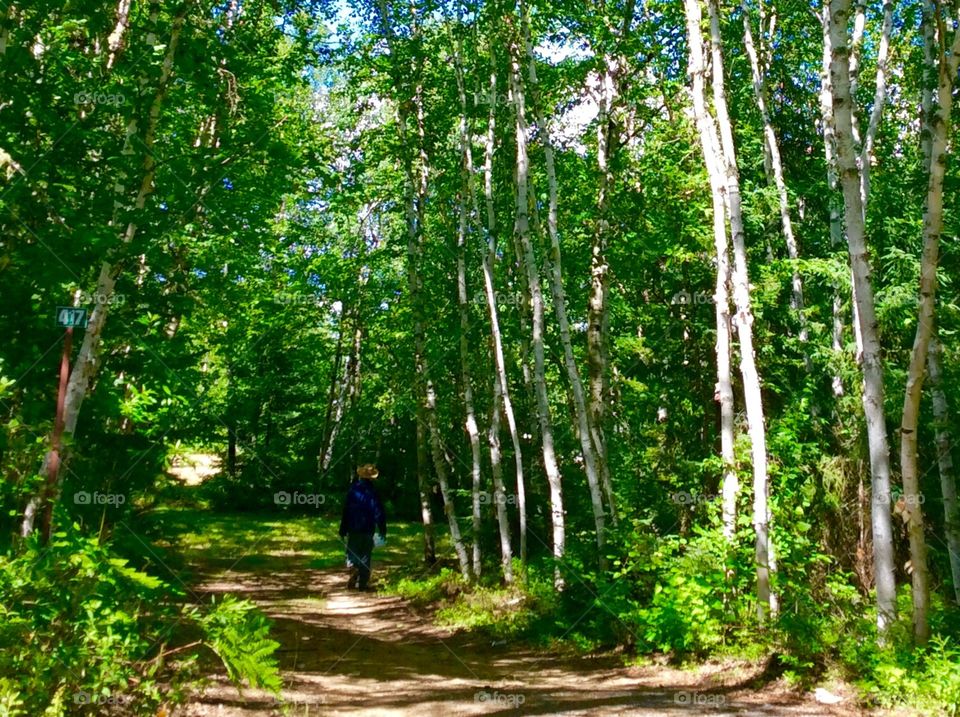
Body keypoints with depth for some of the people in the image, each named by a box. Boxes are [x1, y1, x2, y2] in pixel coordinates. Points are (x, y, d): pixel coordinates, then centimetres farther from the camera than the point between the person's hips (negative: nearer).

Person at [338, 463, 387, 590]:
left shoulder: (352, 490, -4)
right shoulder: (372, 493, -7)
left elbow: (345, 510, -1)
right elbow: (379, 513, -7)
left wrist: (343, 529, 7)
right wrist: (382, 531, 1)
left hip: (353, 529, 1)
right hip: (368, 530, -1)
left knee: (352, 553, 14)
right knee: (365, 556, 8)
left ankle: (353, 567, -15)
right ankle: (362, 583, 6)